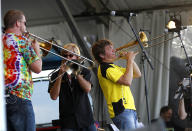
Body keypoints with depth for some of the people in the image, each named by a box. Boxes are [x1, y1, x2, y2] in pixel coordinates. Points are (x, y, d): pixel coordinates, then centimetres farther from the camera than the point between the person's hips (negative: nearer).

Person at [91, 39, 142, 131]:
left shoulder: (114, 67, 24)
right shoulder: (105, 68, -9)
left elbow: (137, 74, 25)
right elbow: (127, 81, -21)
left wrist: (130, 59, 12)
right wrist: (129, 60, -11)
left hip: (130, 109, 10)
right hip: (122, 110, -10)